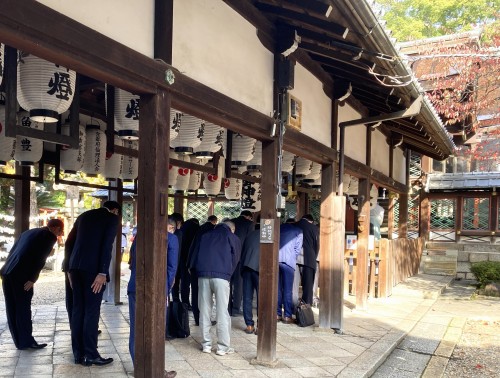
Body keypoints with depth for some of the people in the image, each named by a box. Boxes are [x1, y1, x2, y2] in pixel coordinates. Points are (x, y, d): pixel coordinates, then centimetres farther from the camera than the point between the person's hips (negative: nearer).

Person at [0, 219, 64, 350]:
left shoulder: (29, 232, 23)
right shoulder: (50, 237, 0)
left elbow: (12, 251, 20)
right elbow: (40, 259, -10)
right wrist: (32, 279, -10)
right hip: (22, 275, -7)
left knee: (12, 309, 11)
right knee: (23, 309, 1)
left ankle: (19, 341, 19)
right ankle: (26, 342, 7)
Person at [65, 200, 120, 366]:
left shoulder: (83, 216, 20)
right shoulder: (112, 218, 1)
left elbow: (69, 243, 18)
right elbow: (107, 245, -12)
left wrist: (70, 269, 21)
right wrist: (102, 272, -16)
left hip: (76, 267, 6)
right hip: (93, 268, -6)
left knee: (78, 309, 10)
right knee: (91, 310, -2)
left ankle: (78, 353, 15)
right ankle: (90, 354, 3)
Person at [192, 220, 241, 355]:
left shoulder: (205, 236, 23)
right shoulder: (233, 238, 13)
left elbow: (196, 255, 20)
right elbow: (235, 259, 13)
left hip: (203, 275, 3)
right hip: (221, 275, -3)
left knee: (204, 311, 9)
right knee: (222, 312, 0)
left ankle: (206, 345, 13)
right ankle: (223, 347, 3)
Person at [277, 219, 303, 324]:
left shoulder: (278, 228, 21)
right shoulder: (298, 231, 11)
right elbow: (298, 248, 4)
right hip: (288, 261, -3)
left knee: (277, 288, 10)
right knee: (287, 290, 1)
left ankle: (277, 314, 13)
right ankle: (287, 316, 2)